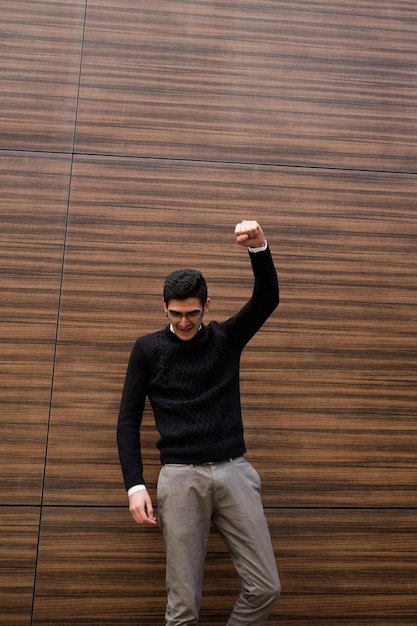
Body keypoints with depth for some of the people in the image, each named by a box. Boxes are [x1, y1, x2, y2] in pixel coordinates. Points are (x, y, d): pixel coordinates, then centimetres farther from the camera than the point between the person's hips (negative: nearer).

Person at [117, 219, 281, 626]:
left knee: (265, 588, 0)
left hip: (233, 471, 2)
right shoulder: (148, 349, 5)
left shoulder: (226, 338, 9)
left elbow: (267, 299, -5)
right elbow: (128, 420, 5)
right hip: (181, 477, -1)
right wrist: (135, 485, -5)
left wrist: (259, 248, -23)